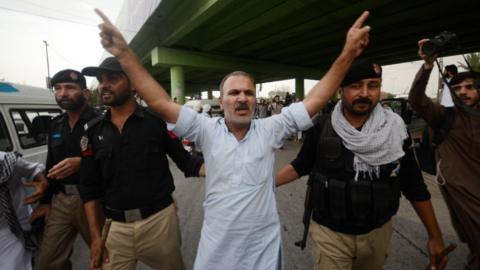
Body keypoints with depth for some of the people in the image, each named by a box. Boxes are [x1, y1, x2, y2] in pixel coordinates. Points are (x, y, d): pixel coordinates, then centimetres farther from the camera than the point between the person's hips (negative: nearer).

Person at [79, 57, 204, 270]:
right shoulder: (94, 131, 3)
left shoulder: (157, 121, -7)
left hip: (159, 219, -2)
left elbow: (185, 160, -5)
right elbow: (90, 186, 7)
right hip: (115, 226, 3)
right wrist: (95, 235, 5)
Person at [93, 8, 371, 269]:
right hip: (216, 247, 1)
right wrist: (125, 54, -19)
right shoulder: (207, 130, -10)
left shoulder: (270, 129, -9)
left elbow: (315, 101, -12)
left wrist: (347, 54, -18)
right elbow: (160, 102, -14)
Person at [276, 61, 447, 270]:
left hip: (378, 232, 3)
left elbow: (414, 186, 0)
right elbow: (301, 166, -3)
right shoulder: (322, 127, -14)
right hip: (329, 233, -2)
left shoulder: (394, 129, -9)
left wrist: (435, 235, 5)